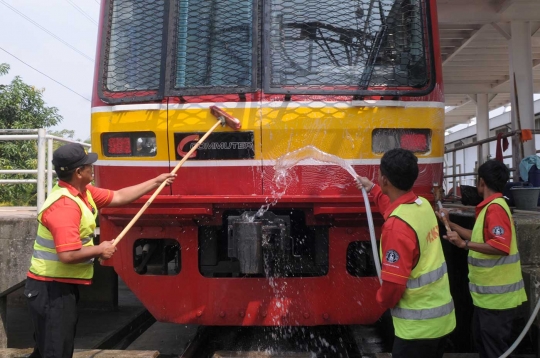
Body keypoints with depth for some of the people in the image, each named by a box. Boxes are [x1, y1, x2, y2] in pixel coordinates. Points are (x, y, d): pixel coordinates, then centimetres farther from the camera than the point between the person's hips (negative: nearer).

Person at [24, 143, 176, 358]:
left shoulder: (83, 192, 5)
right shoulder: (64, 206, -27)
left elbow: (118, 197, 16)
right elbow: (68, 255, -34)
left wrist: (156, 182, 17)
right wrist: (100, 250, -17)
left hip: (64, 285, 10)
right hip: (52, 288, -10)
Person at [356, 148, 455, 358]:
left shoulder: (397, 225, -25)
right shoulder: (423, 205, 1)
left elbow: (394, 282, -25)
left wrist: (383, 300, -4)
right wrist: (372, 189, 34)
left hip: (418, 325, -8)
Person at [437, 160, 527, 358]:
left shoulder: (495, 207, -20)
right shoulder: (489, 207, 12)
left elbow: (501, 247, -30)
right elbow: (481, 237, 24)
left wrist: (464, 244, -29)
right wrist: (450, 224, 23)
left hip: (497, 295, -10)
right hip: (488, 293, 10)